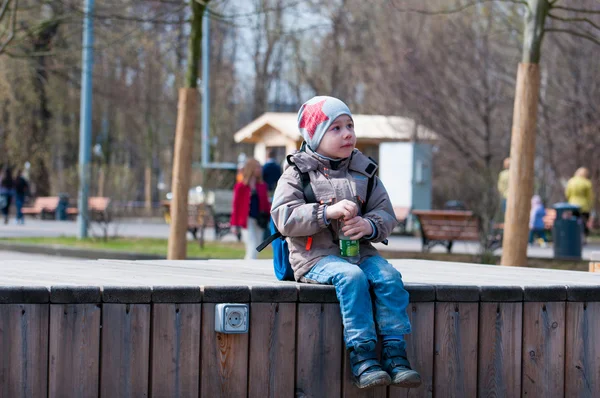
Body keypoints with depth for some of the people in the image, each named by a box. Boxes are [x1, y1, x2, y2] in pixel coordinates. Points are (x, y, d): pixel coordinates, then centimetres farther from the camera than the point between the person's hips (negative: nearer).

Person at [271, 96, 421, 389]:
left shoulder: (364, 172, 15)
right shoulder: (297, 174, 2)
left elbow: (386, 214, 11)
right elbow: (284, 217, -11)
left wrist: (370, 225, -14)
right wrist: (327, 211, -22)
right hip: (316, 256, -4)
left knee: (388, 276, -24)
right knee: (351, 276, -33)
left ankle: (395, 352, -25)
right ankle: (361, 356, -34)